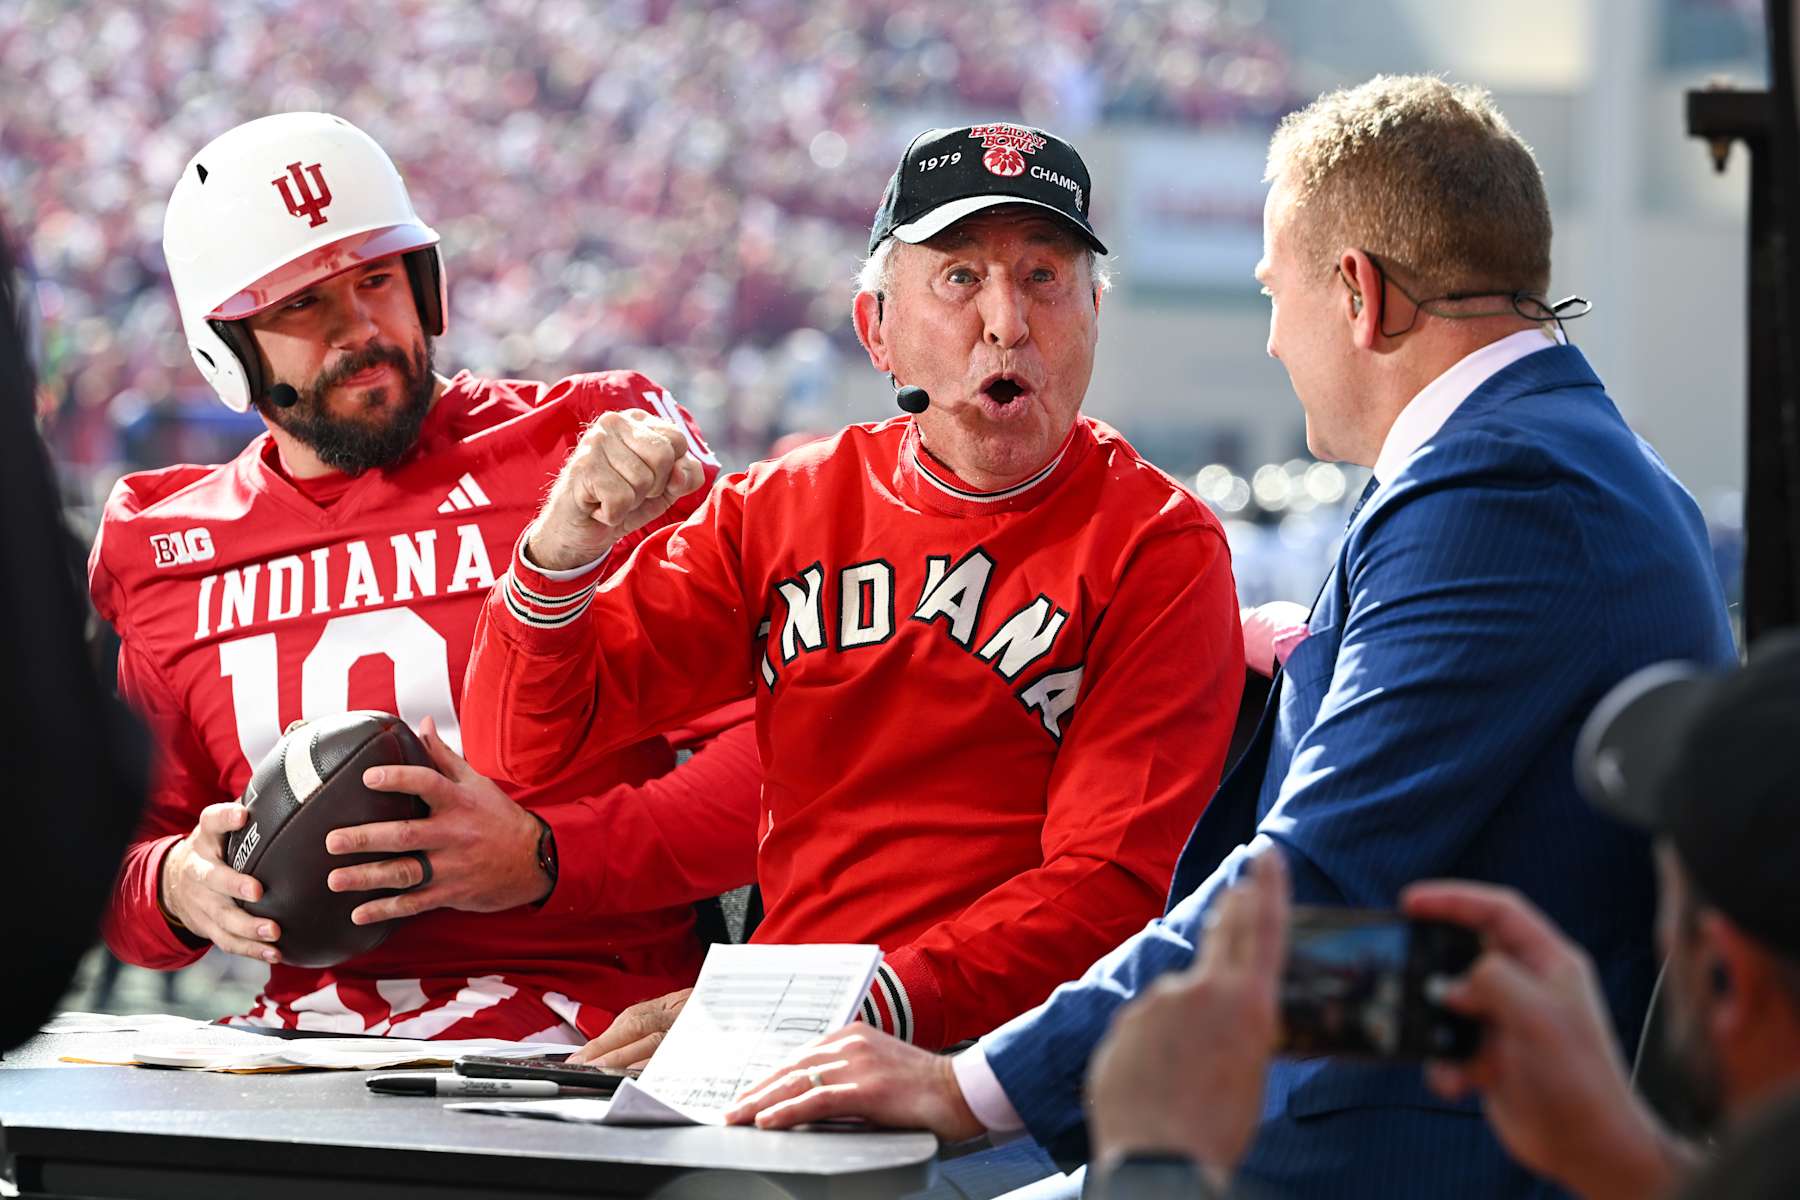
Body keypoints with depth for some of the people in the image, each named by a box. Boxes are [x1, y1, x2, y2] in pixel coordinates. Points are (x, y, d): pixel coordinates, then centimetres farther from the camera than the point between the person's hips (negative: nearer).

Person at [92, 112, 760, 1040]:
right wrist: (173, 887, -2)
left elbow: (779, 758, -4)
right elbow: (129, 847, 22)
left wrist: (542, 858, -17)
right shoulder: (162, 555, 16)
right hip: (306, 1027, 4)